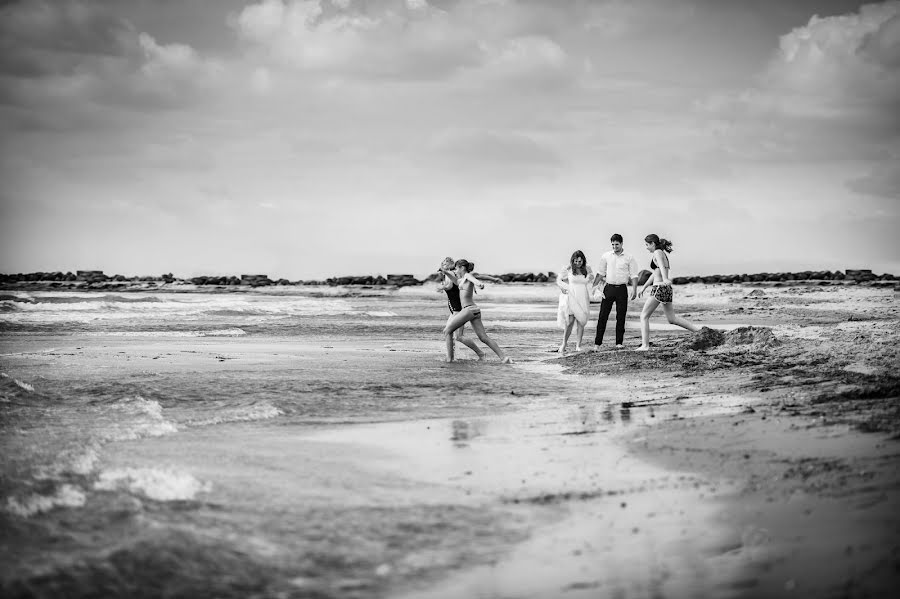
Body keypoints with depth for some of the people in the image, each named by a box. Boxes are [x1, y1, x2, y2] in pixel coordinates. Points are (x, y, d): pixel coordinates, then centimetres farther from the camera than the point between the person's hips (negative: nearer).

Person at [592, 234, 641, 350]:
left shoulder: (629, 258, 2)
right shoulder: (606, 256, 6)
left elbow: (634, 275, 1)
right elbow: (600, 273, 11)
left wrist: (634, 290, -8)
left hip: (622, 288, -1)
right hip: (608, 287, 1)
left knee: (621, 316, 2)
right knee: (603, 316, -3)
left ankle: (619, 342, 10)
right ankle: (597, 343, -3)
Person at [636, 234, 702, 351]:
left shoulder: (657, 253, -7)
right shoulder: (663, 254, 21)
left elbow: (662, 267, -29)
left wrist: (665, 279, -47)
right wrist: (644, 288, 38)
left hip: (659, 288, -9)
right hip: (666, 289, 9)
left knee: (644, 316, -3)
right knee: (672, 318, 10)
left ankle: (645, 345, -8)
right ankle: (698, 329, 3)